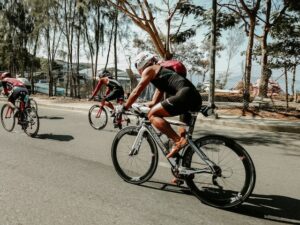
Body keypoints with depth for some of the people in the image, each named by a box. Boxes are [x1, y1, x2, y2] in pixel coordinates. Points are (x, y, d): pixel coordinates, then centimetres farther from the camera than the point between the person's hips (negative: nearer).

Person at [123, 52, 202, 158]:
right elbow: (154, 102, 36)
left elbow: (136, 92, 5)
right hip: (196, 98, 10)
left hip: (185, 94, -10)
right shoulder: (161, 72, 35)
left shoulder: (149, 70, 9)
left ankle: (178, 141, -13)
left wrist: (124, 108, 13)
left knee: (152, 115, -5)